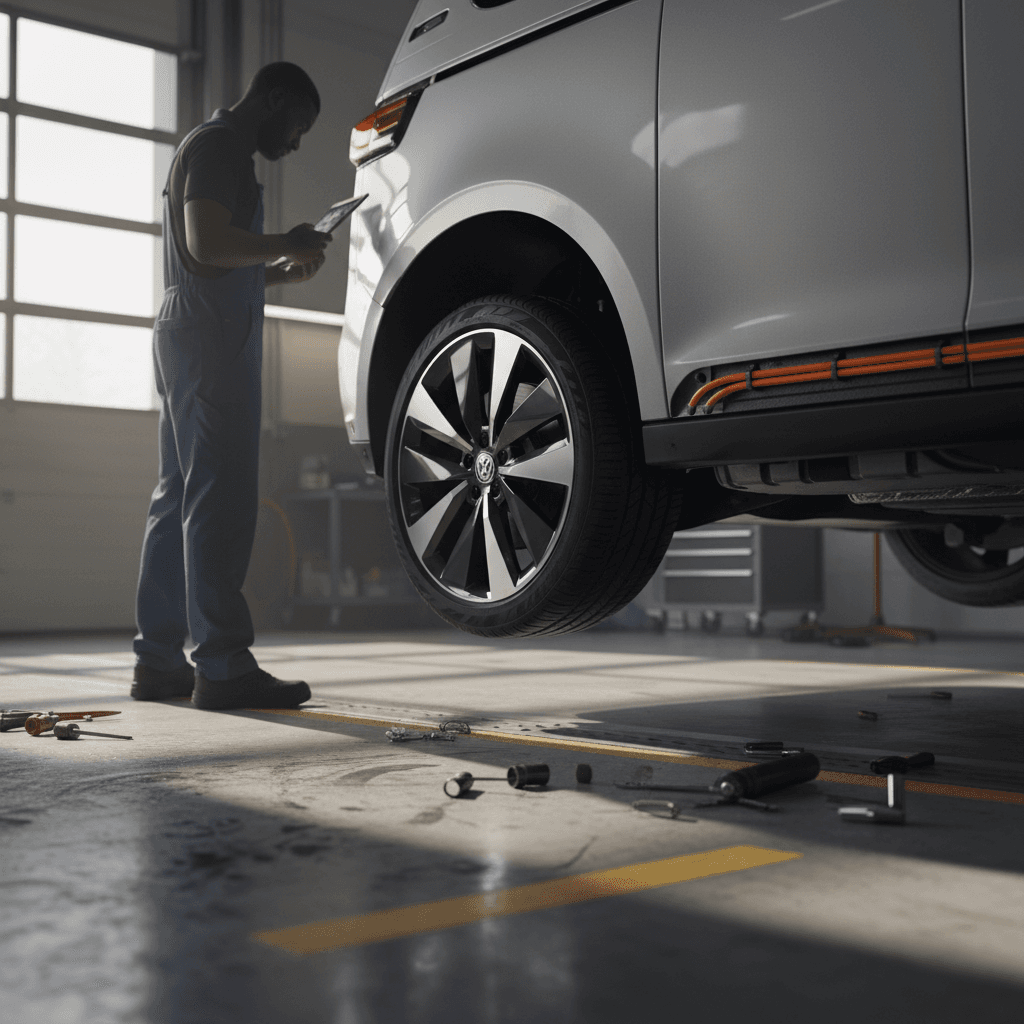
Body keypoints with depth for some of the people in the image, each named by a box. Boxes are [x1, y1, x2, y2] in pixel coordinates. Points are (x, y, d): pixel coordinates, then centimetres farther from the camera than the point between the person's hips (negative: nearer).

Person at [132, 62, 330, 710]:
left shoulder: (222, 151, 29)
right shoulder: (220, 144, -4)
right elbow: (208, 244, -19)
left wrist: (286, 274, 19)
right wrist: (288, 244, -7)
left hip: (185, 336, 11)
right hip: (212, 339, -11)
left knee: (181, 498, 7)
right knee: (220, 499, -15)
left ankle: (160, 662, 9)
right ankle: (223, 667, -18)